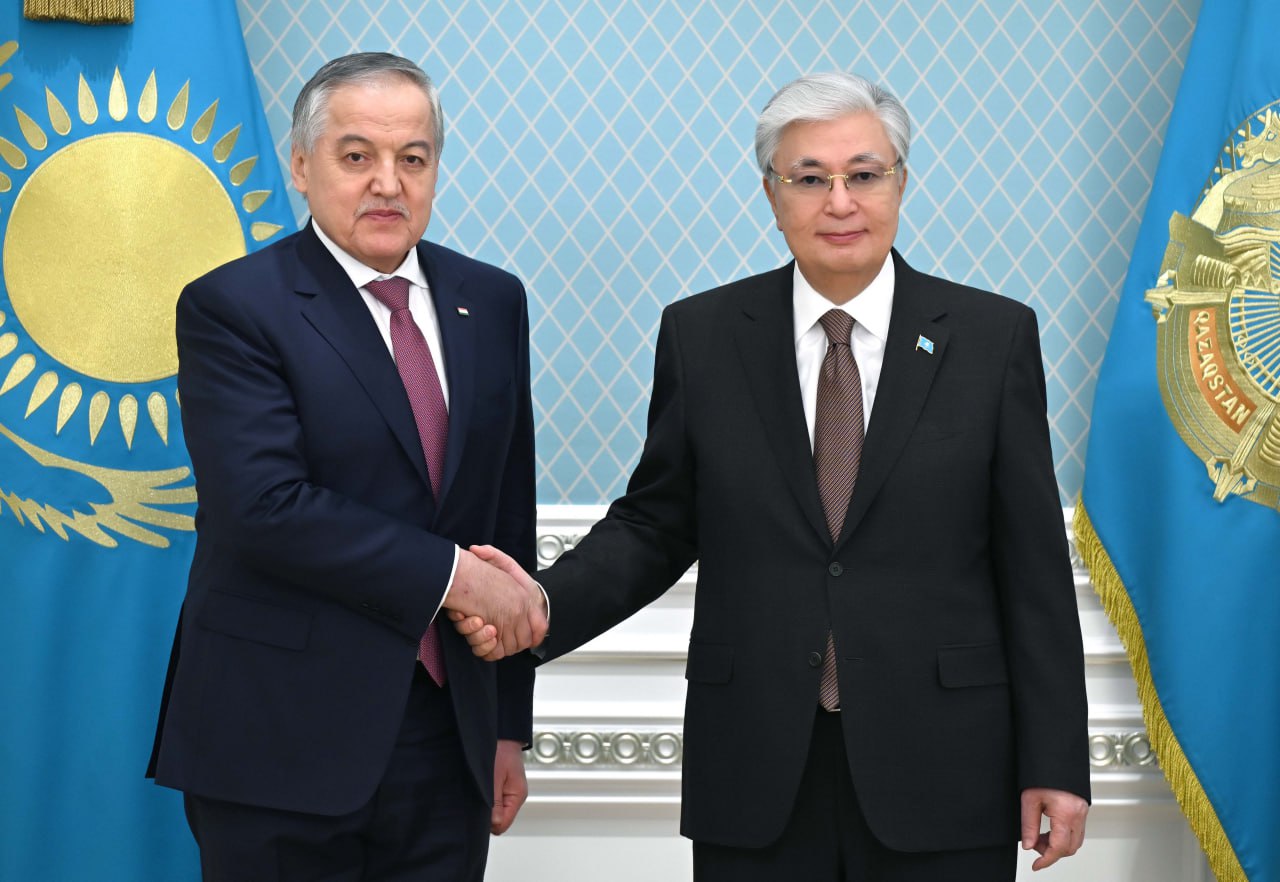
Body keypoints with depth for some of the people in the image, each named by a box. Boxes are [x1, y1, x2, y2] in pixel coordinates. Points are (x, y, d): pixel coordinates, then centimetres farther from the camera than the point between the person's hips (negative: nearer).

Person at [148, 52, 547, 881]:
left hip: (448, 738, 5)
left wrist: (509, 723, 12)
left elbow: (510, 519, 12)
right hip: (282, 745, -4)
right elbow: (267, 507, -18)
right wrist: (449, 575, -16)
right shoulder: (230, 307, -7)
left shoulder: (491, 302, 9)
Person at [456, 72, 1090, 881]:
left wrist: (1056, 764, -2)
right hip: (756, 779, 1)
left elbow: (1035, 567, 0)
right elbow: (655, 525, 7)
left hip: (941, 772, -1)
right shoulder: (702, 335, 3)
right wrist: (542, 606, -12)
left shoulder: (993, 336, 0)